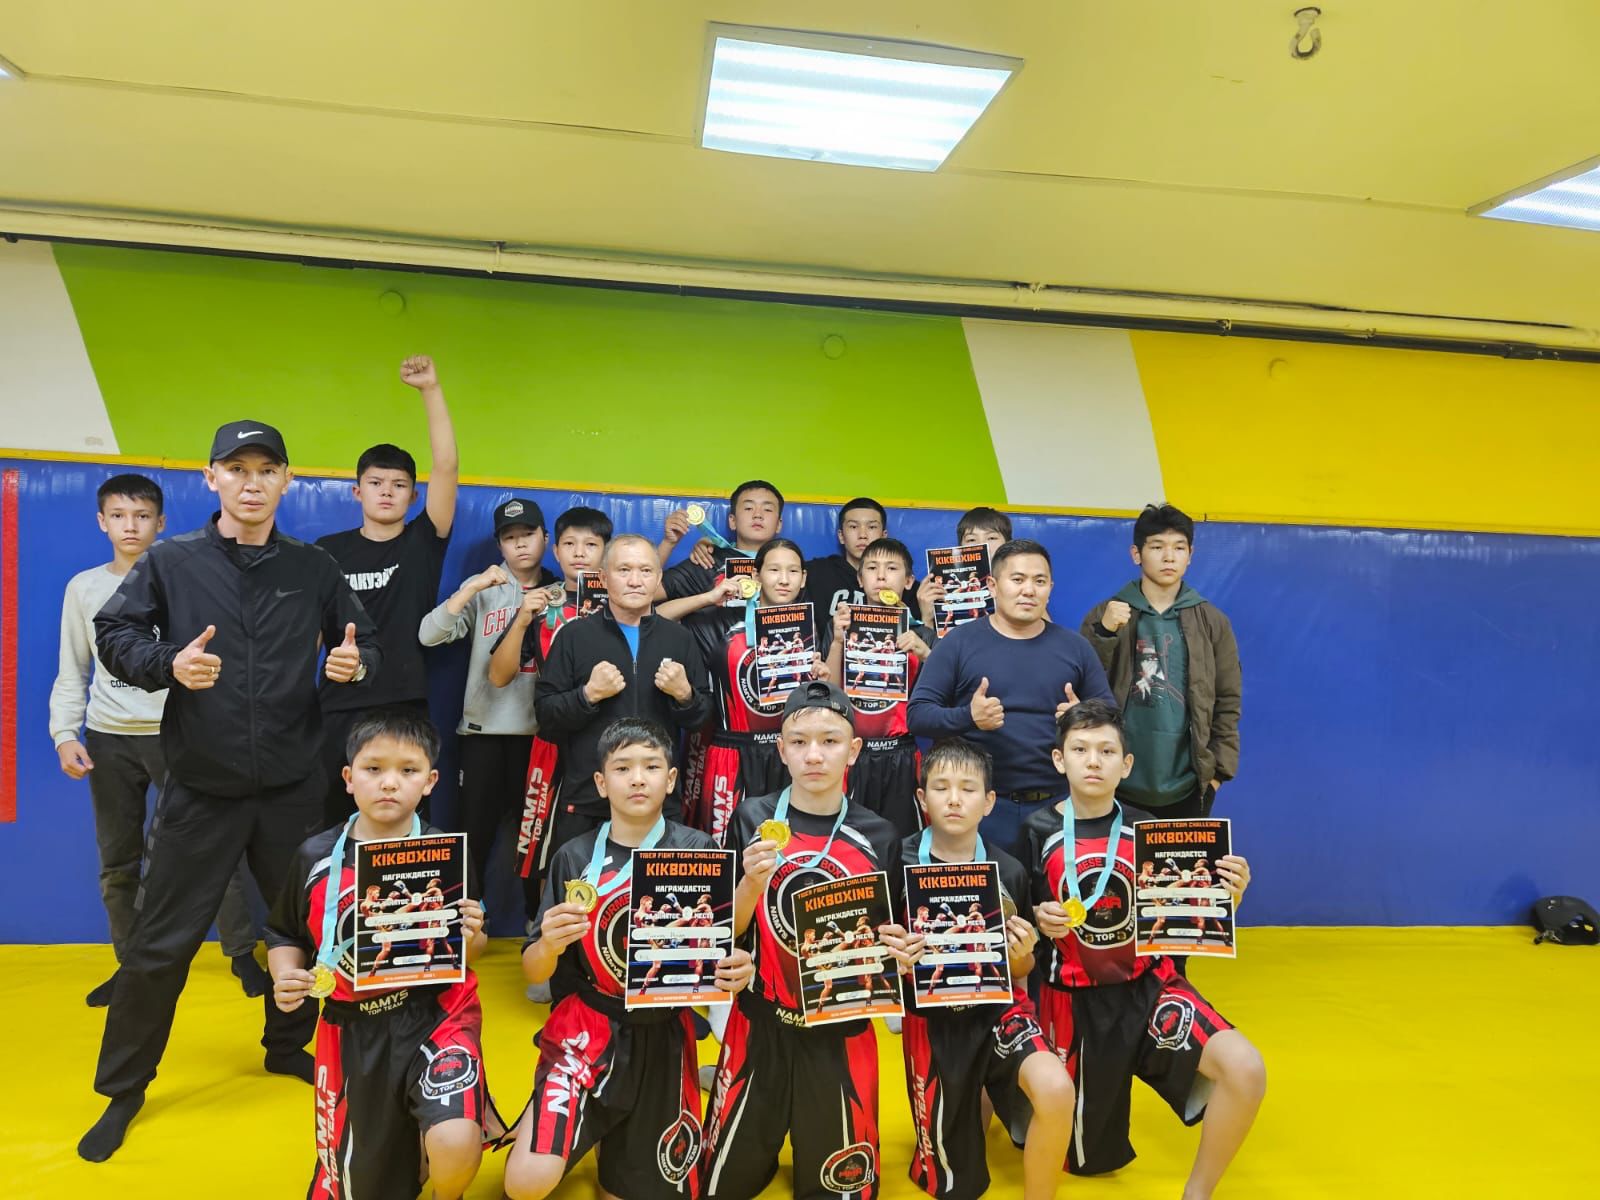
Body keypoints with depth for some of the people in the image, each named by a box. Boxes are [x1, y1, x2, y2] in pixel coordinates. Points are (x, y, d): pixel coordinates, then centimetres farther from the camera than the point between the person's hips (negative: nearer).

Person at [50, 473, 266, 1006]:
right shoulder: (83, 588, 8)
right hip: (109, 740, 3)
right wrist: (65, 734, -1)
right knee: (117, 862, 10)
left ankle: (242, 953, 7)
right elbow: (72, 674, 10)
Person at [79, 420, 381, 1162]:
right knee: (160, 944, 6)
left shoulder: (315, 569, 1)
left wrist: (355, 665, -16)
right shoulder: (170, 561, -2)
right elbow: (111, 633, 0)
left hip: (293, 787, 2)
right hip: (202, 789, -1)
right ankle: (122, 1088, 28)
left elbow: (368, 647, 6)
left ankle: (287, 1047, 39)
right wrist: (168, 663, -19)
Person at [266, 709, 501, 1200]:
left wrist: (471, 939, -19)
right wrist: (285, 976, -9)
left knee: (455, 1146, -25)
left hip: (436, 1014, -3)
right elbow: (284, 935, 11)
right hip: (352, 1030, 3)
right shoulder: (316, 858, -5)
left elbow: (472, 950, 3)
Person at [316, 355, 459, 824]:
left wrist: (430, 389, -15)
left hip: (407, 709, -1)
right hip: (339, 710, 1)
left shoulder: (423, 543, 2)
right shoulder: (328, 551, 6)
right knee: (329, 825, 7)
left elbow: (446, 467, -9)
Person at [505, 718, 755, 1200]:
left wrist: (737, 968, -20)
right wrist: (549, 945, -24)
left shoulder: (699, 851, -6)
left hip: (663, 1037, 1)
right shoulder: (574, 858, -6)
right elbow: (534, 971, -3)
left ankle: (607, 1137, 42)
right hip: (587, 1029, -1)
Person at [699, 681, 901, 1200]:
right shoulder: (750, 820, -8)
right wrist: (752, 881, -23)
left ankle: (812, 1150, 44)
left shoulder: (879, 837, -6)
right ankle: (760, 1148, 44)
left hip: (841, 1032, 0)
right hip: (760, 1025, 0)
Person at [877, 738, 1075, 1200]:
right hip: (933, 1018, 0)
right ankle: (976, 1100, 42)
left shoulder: (1009, 872, -7)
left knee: (1056, 1089, -31)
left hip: (998, 1008, 1)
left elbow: (1020, 972, 6)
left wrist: (1022, 956, -15)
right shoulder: (899, 865, -13)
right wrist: (893, 956, -24)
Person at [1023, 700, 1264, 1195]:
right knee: (1087, 1158, 10)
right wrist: (1039, 919, -23)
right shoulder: (1037, 832, -9)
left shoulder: (1147, 830, -5)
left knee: (1245, 1070, -24)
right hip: (1074, 998, -1)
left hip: (1148, 984, 1)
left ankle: (1197, 1190, 1)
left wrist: (1229, 894, -19)